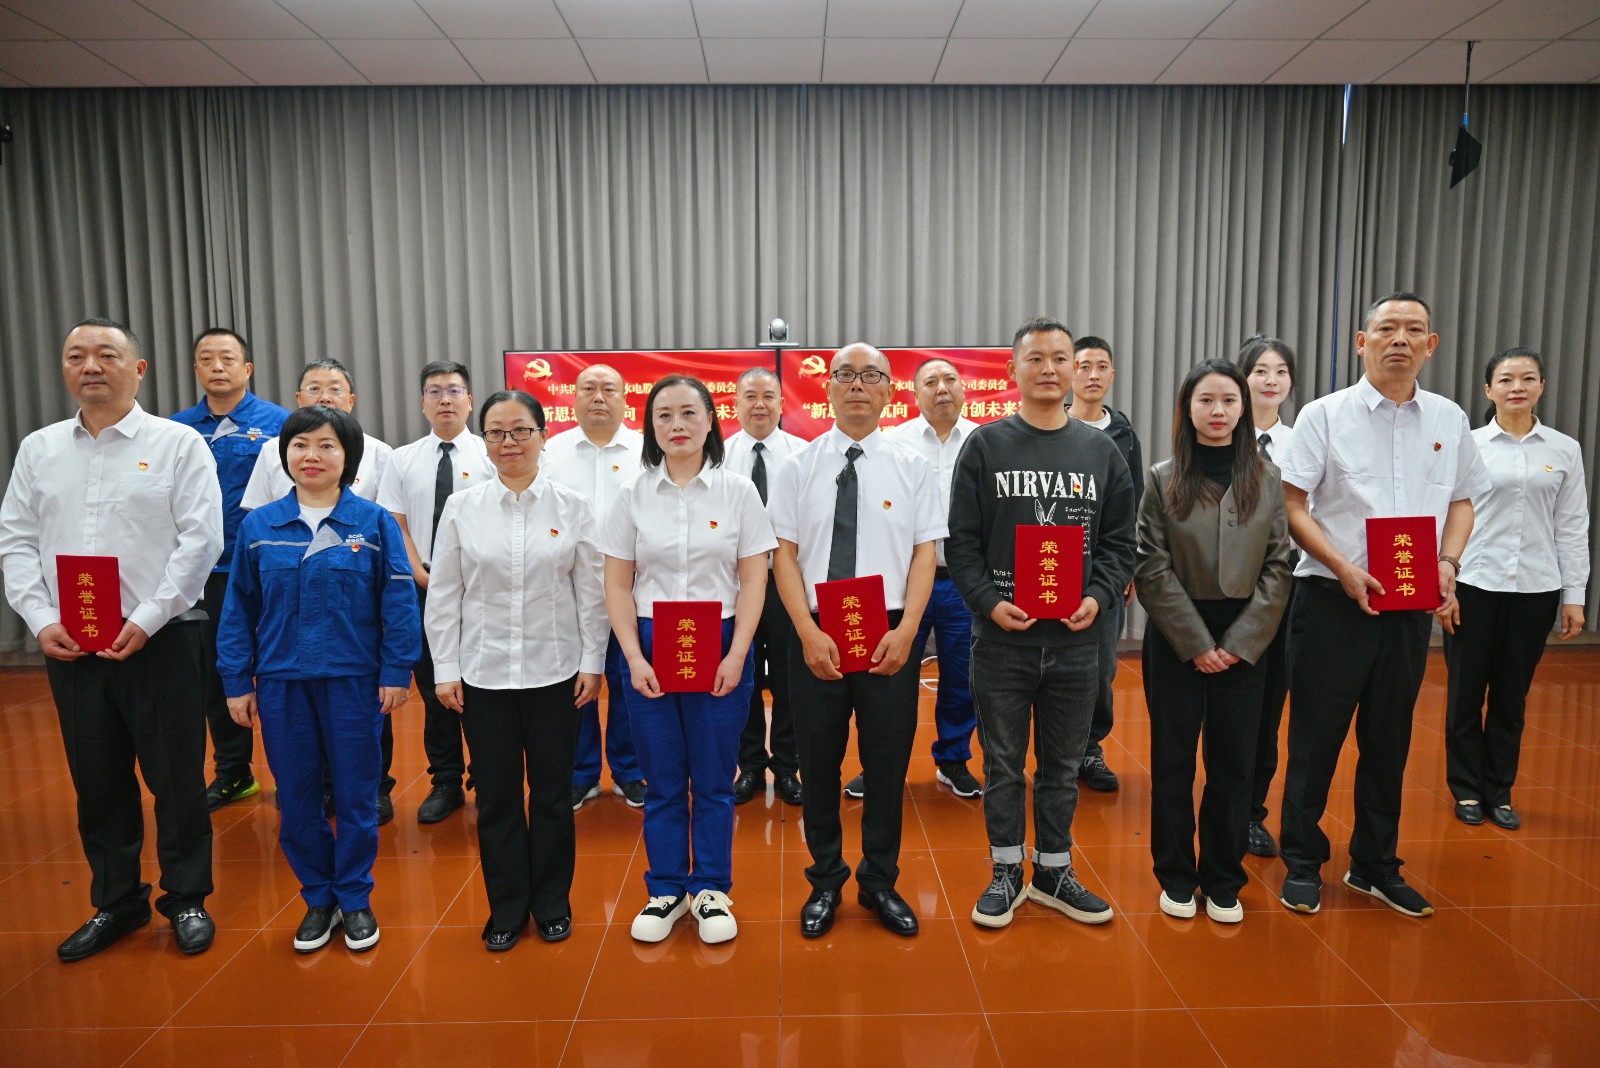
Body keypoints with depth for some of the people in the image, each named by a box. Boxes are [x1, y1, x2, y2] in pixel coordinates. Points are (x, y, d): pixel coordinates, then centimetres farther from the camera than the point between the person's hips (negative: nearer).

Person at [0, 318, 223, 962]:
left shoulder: (178, 444, -2)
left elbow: (200, 540, -9)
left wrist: (146, 621, -14)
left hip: (158, 639, -4)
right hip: (67, 644, 4)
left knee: (176, 776, 4)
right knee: (97, 781, 13)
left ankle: (186, 900, 21)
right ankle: (115, 903, 30)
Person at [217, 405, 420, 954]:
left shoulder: (374, 522, -4)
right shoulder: (258, 526, 3)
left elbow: (399, 601, -5)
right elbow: (238, 608, 6)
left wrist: (397, 672, -8)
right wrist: (237, 681, 3)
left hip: (353, 680, -2)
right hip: (281, 682, 2)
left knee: (356, 795, 8)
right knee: (296, 799, 12)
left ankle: (355, 899, 26)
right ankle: (318, 898, 30)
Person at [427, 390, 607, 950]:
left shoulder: (573, 506, -1)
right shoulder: (462, 507, 0)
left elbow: (592, 592, 1)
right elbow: (443, 595, 3)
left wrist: (593, 662, -2)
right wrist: (444, 669, 1)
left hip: (555, 671, 0)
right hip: (483, 673, 1)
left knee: (552, 792, 9)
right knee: (496, 795, 9)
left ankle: (552, 903, 28)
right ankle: (506, 907, 27)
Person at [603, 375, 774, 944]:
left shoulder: (738, 490, 0)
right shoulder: (633, 493, 3)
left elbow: (753, 581, 0)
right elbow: (617, 584, 3)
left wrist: (736, 656, -9)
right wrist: (635, 658, -6)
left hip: (721, 647, -1)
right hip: (648, 647, 1)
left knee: (713, 780, 7)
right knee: (662, 781, 10)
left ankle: (711, 891, 24)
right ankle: (665, 891, 26)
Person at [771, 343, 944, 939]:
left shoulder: (911, 468, 3)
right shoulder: (799, 467, 2)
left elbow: (924, 555, 0)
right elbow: (784, 554, -1)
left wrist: (906, 631, -12)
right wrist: (809, 633, -11)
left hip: (891, 637, 0)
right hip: (815, 635, 0)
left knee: (888, 763, 11)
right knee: (818, 762, 11)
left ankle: (880, 882, 32)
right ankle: (825, 881, 33)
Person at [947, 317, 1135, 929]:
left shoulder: (1101, 451, 8)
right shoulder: (986, 446, 1)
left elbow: (1119, 540, 9)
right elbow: (961, 540, -2)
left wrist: (1098, 596, -8)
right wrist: (990, 602, -14)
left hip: (1076, 636, 2)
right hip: (1002, 634, -2)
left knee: (1064, 763, 14)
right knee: (1003, 761, 10)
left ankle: (1054, 871, 30)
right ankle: (1007, 871, 26)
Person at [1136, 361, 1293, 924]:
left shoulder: (1269, 480, 3)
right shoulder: (1162, 479, -2)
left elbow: (1279, 567, 0)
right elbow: (1152, 568, -6)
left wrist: (1240, 641, -8)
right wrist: (1195, 641, -10)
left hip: (1243, 641, 2)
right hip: (1176, 640, -1)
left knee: (1233, 764, 8)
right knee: (1172, 761, 6)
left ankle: (1223, 881, 24)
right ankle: (1176, 877, 22)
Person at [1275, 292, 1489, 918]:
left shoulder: (1450, 420, 8)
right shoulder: (1325, 415, -4)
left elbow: (1462, 502, 17)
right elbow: (1292, 506, -7)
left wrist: (1449, 562, -2)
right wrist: (1344, 568, -17)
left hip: (1411, 606, 4)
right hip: (1333, 601, -4)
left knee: (1389, 740, 14)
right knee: (1315, 737, 4)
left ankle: (1376, 866, 30)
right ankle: (1302, 863, 19)